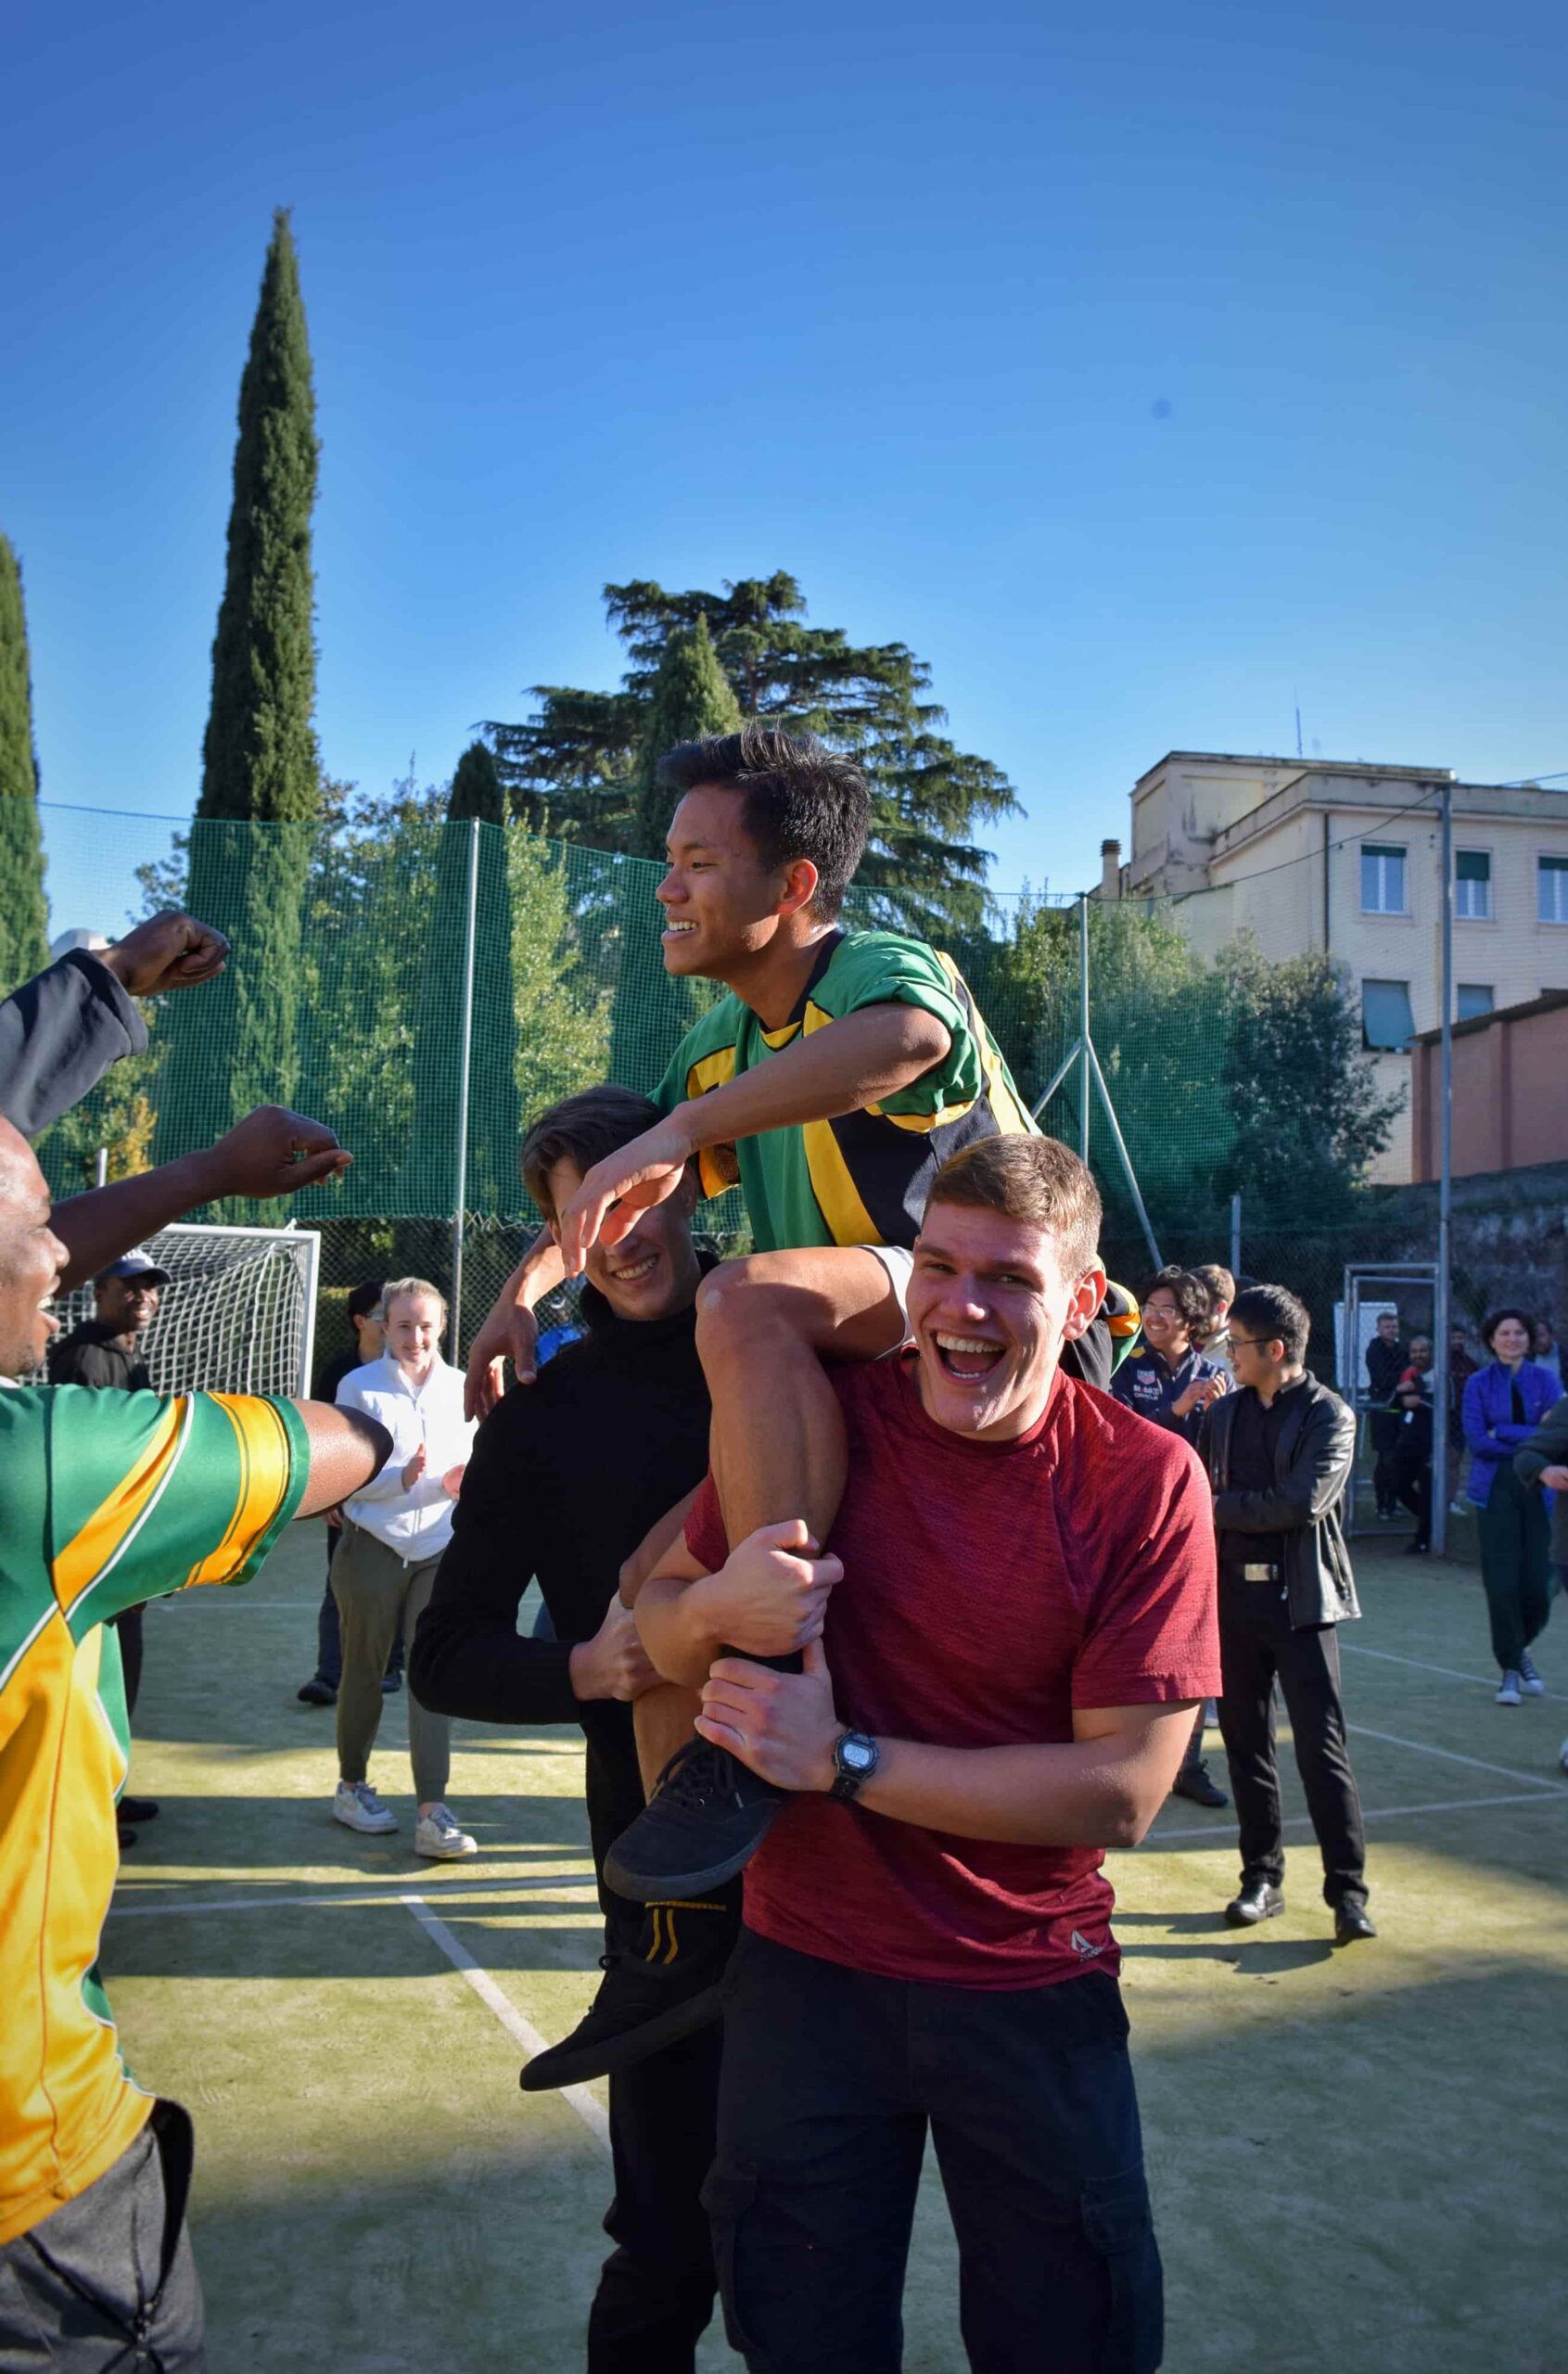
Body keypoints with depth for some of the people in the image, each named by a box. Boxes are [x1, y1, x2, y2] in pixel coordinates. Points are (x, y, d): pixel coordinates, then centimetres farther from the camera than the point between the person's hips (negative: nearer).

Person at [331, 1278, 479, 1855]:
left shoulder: (461, 1388, 6)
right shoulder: (359, 1387, -3)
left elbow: (475, 1463, 11)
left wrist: (458, 1482, -11)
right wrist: (403, 1477, -23)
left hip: (440, 1553, 2)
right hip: (372, 1549, -2)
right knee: (364, 1672, 10)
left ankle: (433, 1813, -5)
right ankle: (352, 1789, 30)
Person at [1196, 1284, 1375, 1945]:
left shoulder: (1330, 1415, -6)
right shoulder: (1222, 1414, 10)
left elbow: (1303, 1501, -19)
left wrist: (1221, 1508, -11)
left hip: (1301, 1599, -5)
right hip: (1233, 1595, 5)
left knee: (1320, 1745, -5)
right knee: (1245, 1742, 10)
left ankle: (1347, 1889, 2)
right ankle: (1262, 1878, 20)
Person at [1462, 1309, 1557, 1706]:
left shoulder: (1544, 1380, 7)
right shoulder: (1479, 1384, 3)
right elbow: (1476, 1439, -7)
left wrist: (1502, 1432, -10)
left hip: (1539, 1490, 1)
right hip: (1496, 1490, -1)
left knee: (1537, 1584, -2)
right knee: (1502, 1583, -6)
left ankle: (1520, 1646, 28)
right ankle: (1510, 1669, 7)